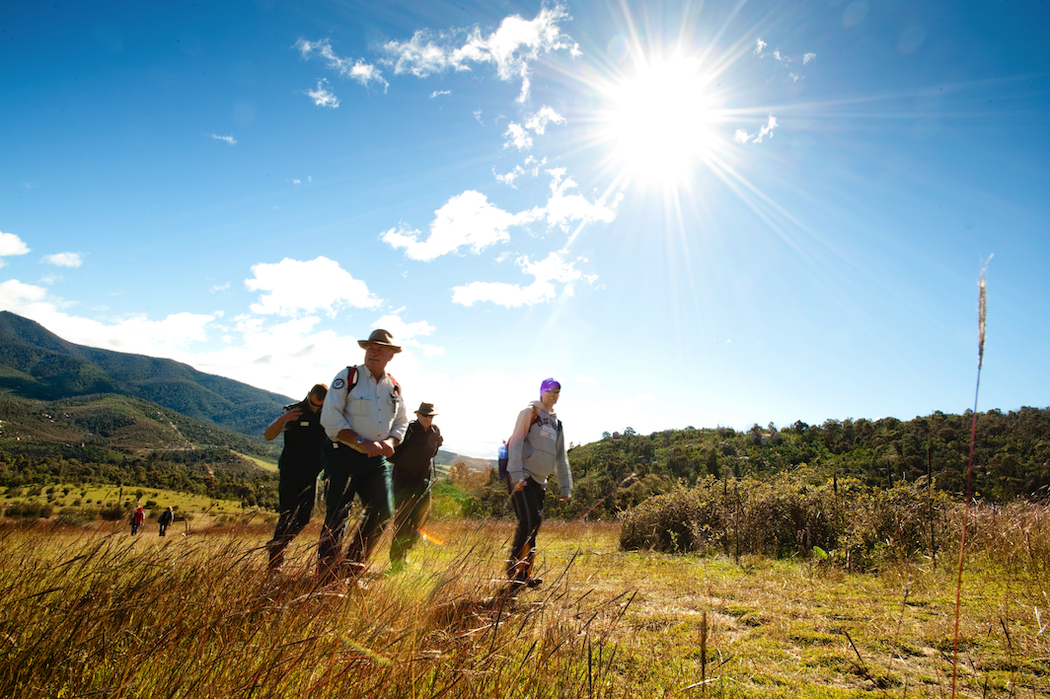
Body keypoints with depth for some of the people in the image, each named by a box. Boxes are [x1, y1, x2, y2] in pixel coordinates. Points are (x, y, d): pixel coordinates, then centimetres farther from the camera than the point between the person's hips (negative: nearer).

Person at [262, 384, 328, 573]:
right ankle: (275, 559, 0)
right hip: (291, 473, -4)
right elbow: (268, 436, -12)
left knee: (304, 518, 10)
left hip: (312, 474, 4)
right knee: (287, 516, -10)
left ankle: (277, 545, 31)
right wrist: (282, 420, -31)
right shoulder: (293, 412, -5)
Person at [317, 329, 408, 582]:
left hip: (377, 459, 6)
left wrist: (390, 441, -4)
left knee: (383, 512, 4)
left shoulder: (394, 387, 10)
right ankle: (325, 572, 11)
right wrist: (361, 442, -19)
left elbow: (401, 422, 18)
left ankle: (353, 562, 24)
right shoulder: (347, 377, -6)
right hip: (344, 455, -5)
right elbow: (330, 418, -13)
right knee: (338, 514, -5)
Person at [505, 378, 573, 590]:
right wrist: (516, 474, -20)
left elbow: (561, 457, 21)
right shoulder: (530, 412, -1)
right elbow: (516, 442, -10)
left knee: (534, 525, 5)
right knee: (527, 522, -15)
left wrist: (566, 487, 16)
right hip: (522, 477, -7)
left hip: (539, 480, 7)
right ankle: (513, 570, -4)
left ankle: (524, 574, 13)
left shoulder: (556, 423, 19)